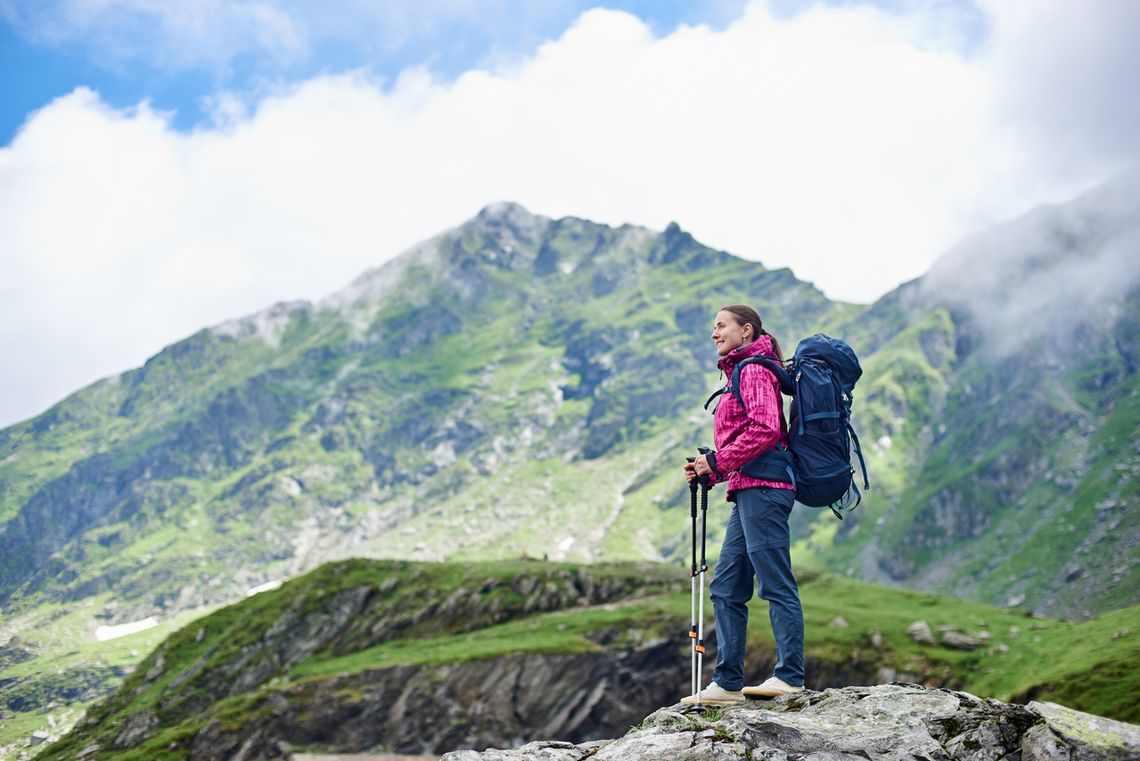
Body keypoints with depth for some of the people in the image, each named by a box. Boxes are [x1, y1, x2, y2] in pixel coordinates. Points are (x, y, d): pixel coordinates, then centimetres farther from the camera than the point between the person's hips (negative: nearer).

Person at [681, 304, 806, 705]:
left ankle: (790, 676, -6)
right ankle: (727, 683, 9)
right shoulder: (742, 374, 25)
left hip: (761, 488, -11)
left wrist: (719, 462, -12)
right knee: (726, 588, 7)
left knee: (776, 584, -9)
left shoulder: (754, 370, -4)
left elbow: (765, 429, -18)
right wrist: (708, 470, 11)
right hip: (749, 491, 11)